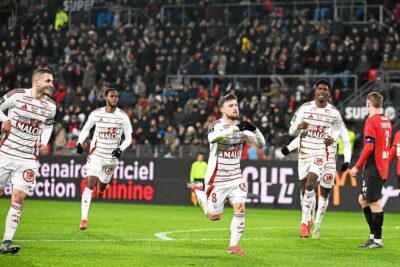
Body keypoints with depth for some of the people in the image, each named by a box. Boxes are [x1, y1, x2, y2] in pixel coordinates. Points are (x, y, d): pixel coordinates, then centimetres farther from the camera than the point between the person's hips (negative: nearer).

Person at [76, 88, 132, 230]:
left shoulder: (123, 116, -3)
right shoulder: (96, 114, -2)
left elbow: (128, 138, 3)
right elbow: (86, 128, 13)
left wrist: (120, 149, -14)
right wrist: (79, 142, -2)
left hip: (111, 156, 2)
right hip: (96, 153, -2)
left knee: (102, 186, 11)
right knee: (90, 183, -16)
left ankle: (102, 188, 54)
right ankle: (84, 218, -19)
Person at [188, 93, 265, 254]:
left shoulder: (241, 127, 5)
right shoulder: (216, 125, -12)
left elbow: (261, 143, 3)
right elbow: (213, 138, -36)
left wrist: (254, 129, -17)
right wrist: (235, 128, -44)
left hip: (235, 178, 4)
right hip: (216, 179, -4)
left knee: (240, 208, -16)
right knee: (214, 217, 6)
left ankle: (233, 245, -7)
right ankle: (198, 190, 33)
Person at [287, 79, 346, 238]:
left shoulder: (334, 113, -3)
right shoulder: (305, 108, -2)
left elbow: (338, 129, 15)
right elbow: (291, 131, 1)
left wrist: (332, 139, -7)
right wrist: (299, 127, -23)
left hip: (321, 152, -2)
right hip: (305, 152, 3)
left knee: (310, 184, -19)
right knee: (304, 187, 10)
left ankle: (305, 222, -14)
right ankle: (308, 219, 31)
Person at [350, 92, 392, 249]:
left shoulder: (371, 121, -12)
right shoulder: (387, 122, 12)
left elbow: (369, 147, -19)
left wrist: (357, 167, -14)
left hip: (373, 169, -9)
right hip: (383, 168, 9)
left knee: (375, 203, -5)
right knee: (363, 200, 15)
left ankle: (377, 240, -3)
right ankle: (373, 235, 16)